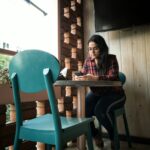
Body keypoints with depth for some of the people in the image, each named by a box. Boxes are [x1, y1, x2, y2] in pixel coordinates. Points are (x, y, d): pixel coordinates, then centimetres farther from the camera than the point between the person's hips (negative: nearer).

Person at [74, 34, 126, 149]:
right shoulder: (88, 59, -1)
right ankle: (95, 133, 10)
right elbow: (83, 73, 9)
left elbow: (113, 77, -25)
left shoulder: (111, 59, -13)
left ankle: (113, 136, 1)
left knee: (100, 109, -32)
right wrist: (78, 76, -17)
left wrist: (94, 78, -41)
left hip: (114, 94, -4)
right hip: (96, 93, 4)